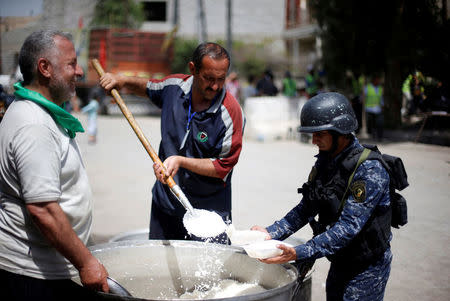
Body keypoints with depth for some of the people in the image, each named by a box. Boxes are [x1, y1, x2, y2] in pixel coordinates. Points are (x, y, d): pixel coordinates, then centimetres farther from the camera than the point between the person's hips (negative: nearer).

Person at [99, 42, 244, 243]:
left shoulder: (231, 113, -19)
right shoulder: (174, 86, -4)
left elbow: (222, 168, -15)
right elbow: (148, 88, 21)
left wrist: (181, 161, -24)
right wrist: (123, 81, 4)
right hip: (164, 203, 5)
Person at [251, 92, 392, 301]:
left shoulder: (369, 170, -24)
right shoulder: (324, 161, 0)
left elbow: (348, 227, -30)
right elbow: (306, 208, 4)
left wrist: (298, 254, -36)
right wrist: (271, 233, -10)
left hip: (368, 267, -7)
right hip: (339, 263, 7)